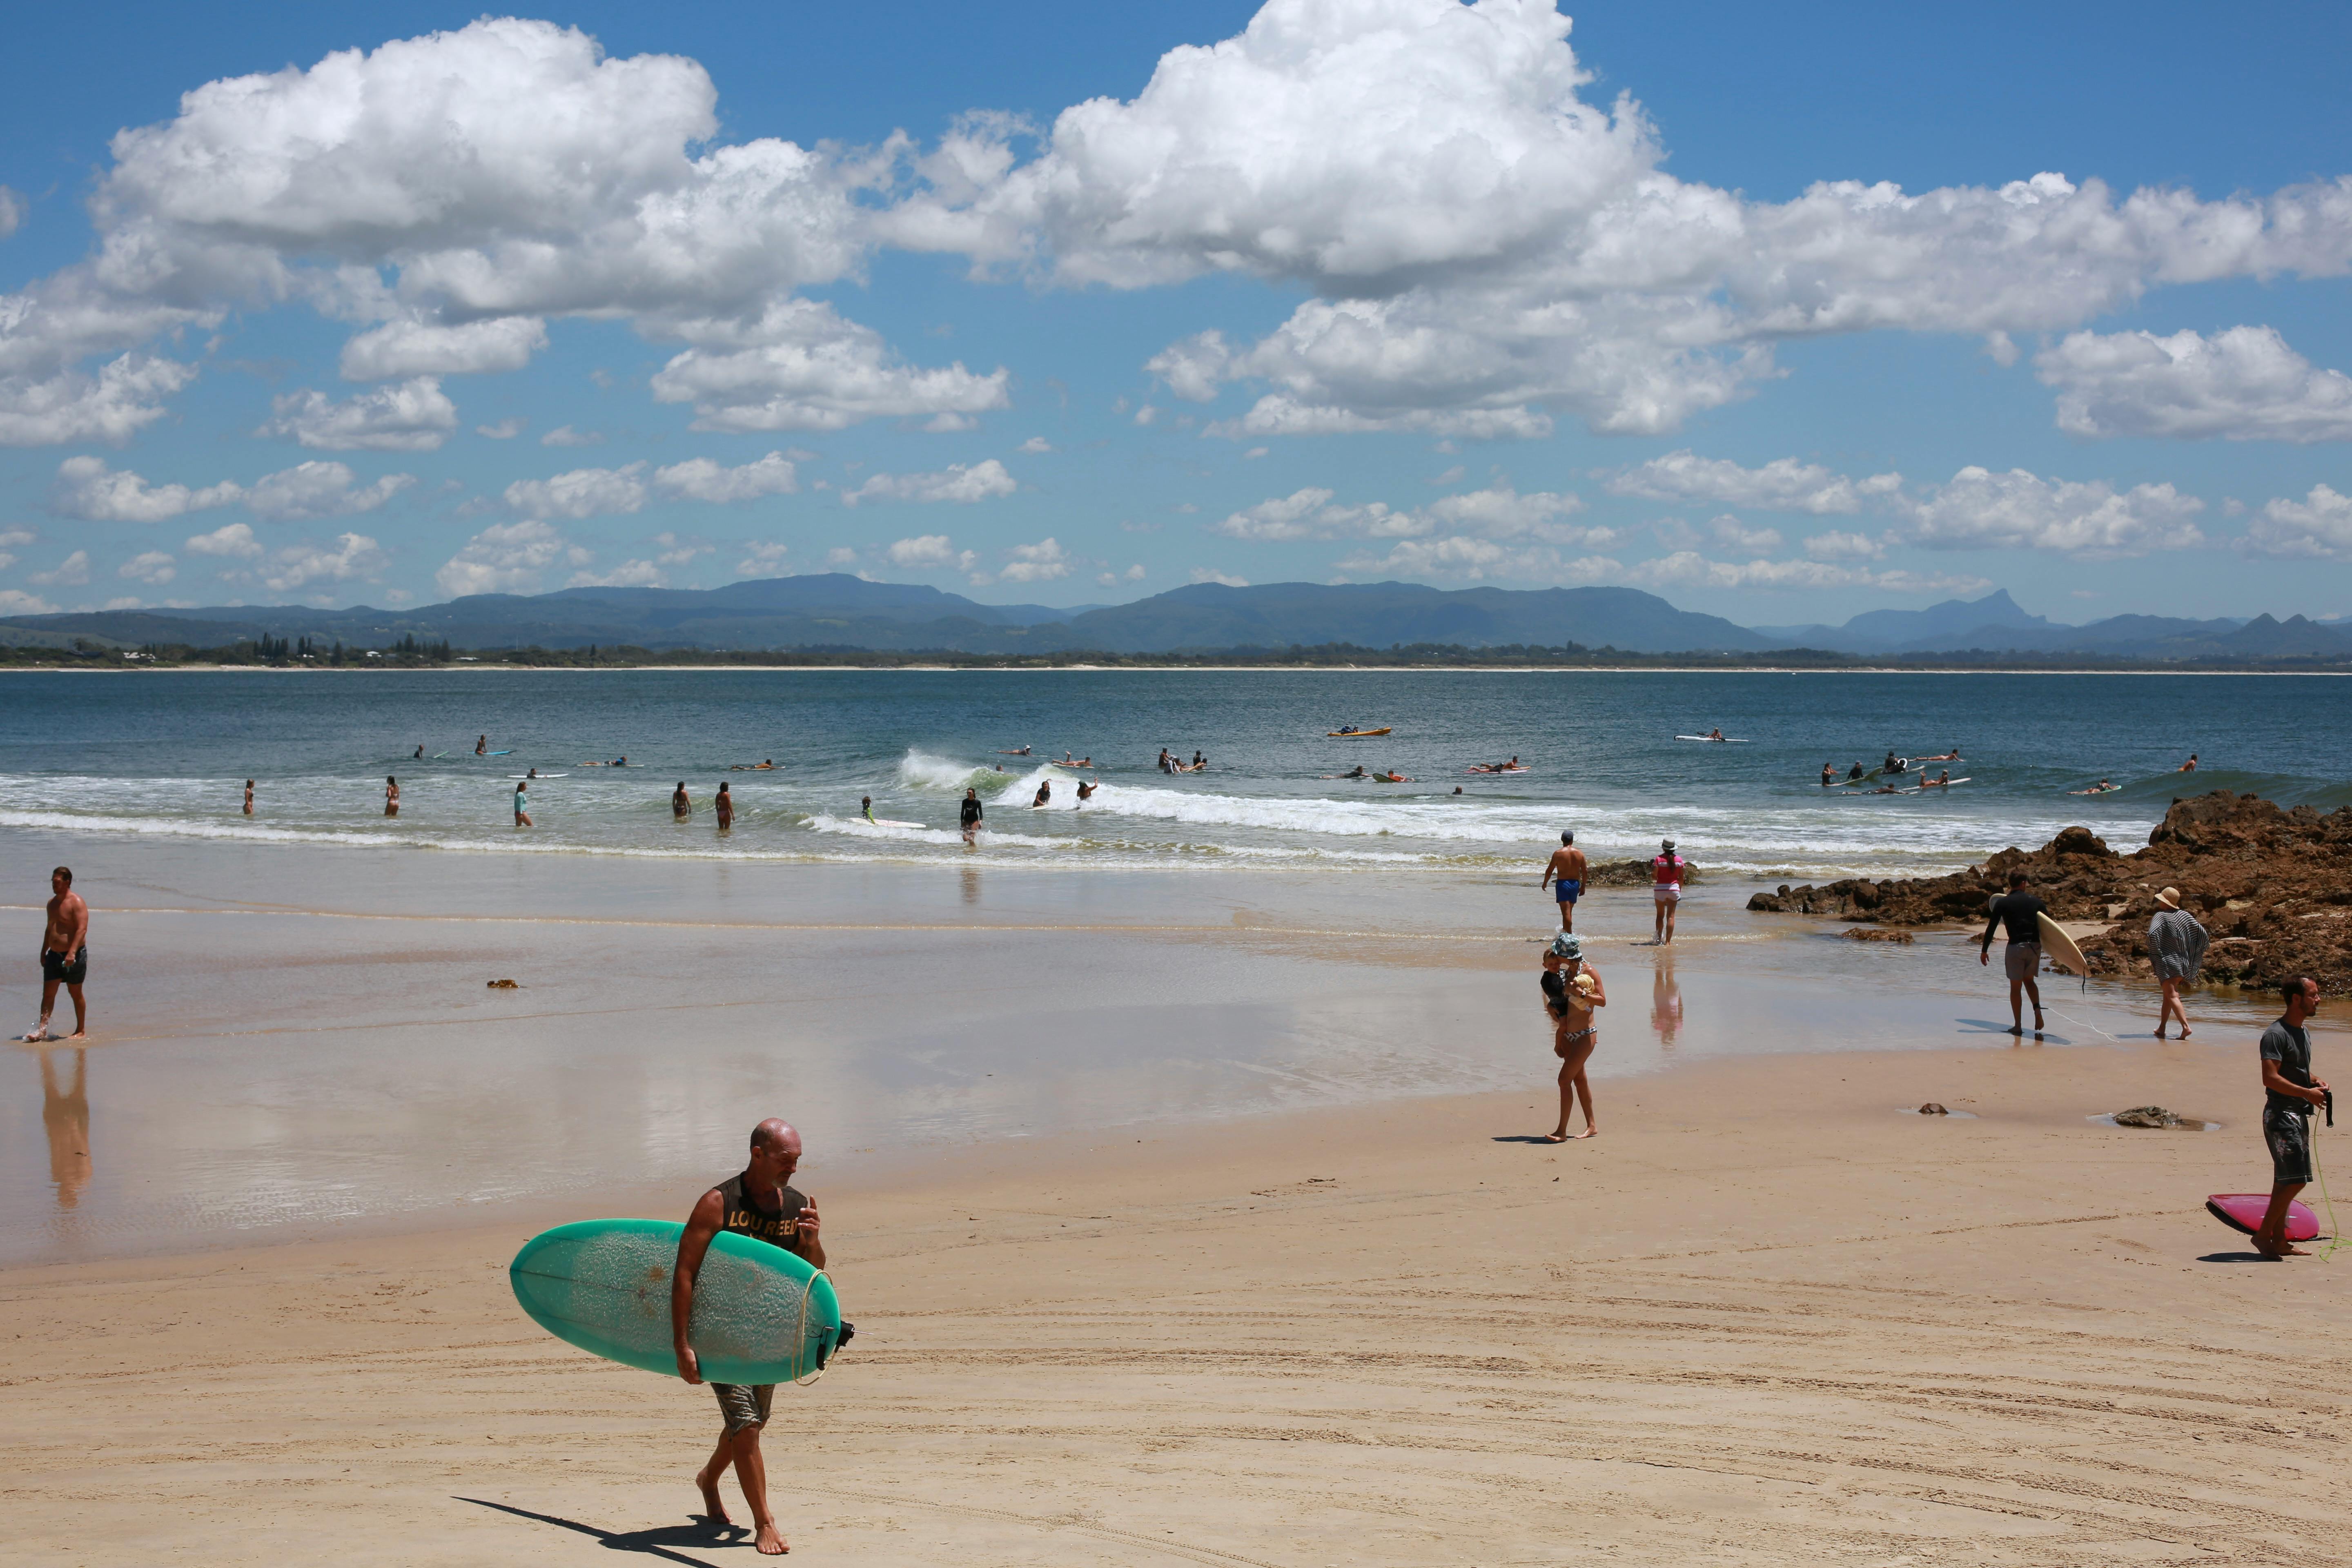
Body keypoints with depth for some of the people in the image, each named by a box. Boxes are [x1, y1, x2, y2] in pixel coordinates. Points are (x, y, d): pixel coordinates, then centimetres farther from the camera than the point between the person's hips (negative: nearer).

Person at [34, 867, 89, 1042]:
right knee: (48, 993, 1)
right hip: (54, 955, 7)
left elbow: (82, 929, -21)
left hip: (74, 955, -7)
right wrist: (44, 952, 20)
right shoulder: (52, 903, 13)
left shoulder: (76, 902, -12)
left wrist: (72, 953, -29)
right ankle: (42, 1029, 1)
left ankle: (81, 1031, 13)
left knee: (75, 993, 3)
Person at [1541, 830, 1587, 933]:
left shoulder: (1558, 854, -9)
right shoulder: (1580, 853, 2)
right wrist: (1583, 887, 17)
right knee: (1569, 911, 20)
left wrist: (1545, 883, 10)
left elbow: (1549, 870, -6)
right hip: (1575, 884, 4)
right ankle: (1565, 930, 33)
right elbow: (1585, 872, 6)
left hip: (1563, 883, -4)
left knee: (1566, 912, -6)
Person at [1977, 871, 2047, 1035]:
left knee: (2016, 986, 6)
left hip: (2015, 947, -3)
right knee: (2029, 980, 23)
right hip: (2035, 946, 3)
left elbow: (1991, 927, 0)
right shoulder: (2035, 901, 8)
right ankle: (2037, 1009, 1)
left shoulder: (2002, 903, 1)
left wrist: (1984, 950, 6)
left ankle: (2018, 1026, 6)